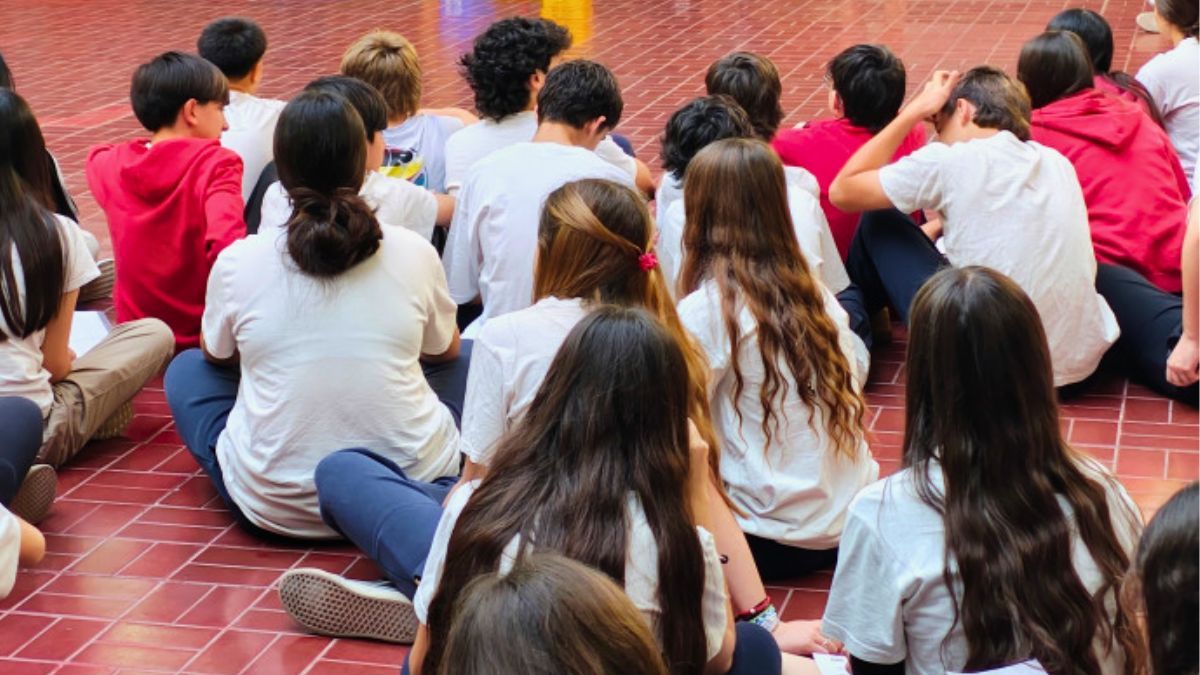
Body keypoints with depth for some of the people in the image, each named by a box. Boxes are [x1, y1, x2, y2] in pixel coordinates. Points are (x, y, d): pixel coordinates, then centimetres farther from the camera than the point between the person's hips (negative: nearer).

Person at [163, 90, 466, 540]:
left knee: (186, 369, 25)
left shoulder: (238, 262, -8)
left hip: (274, 509, 0)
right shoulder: (413, 254, -7)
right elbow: (445, 351, 13)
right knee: (470, 359, 26)